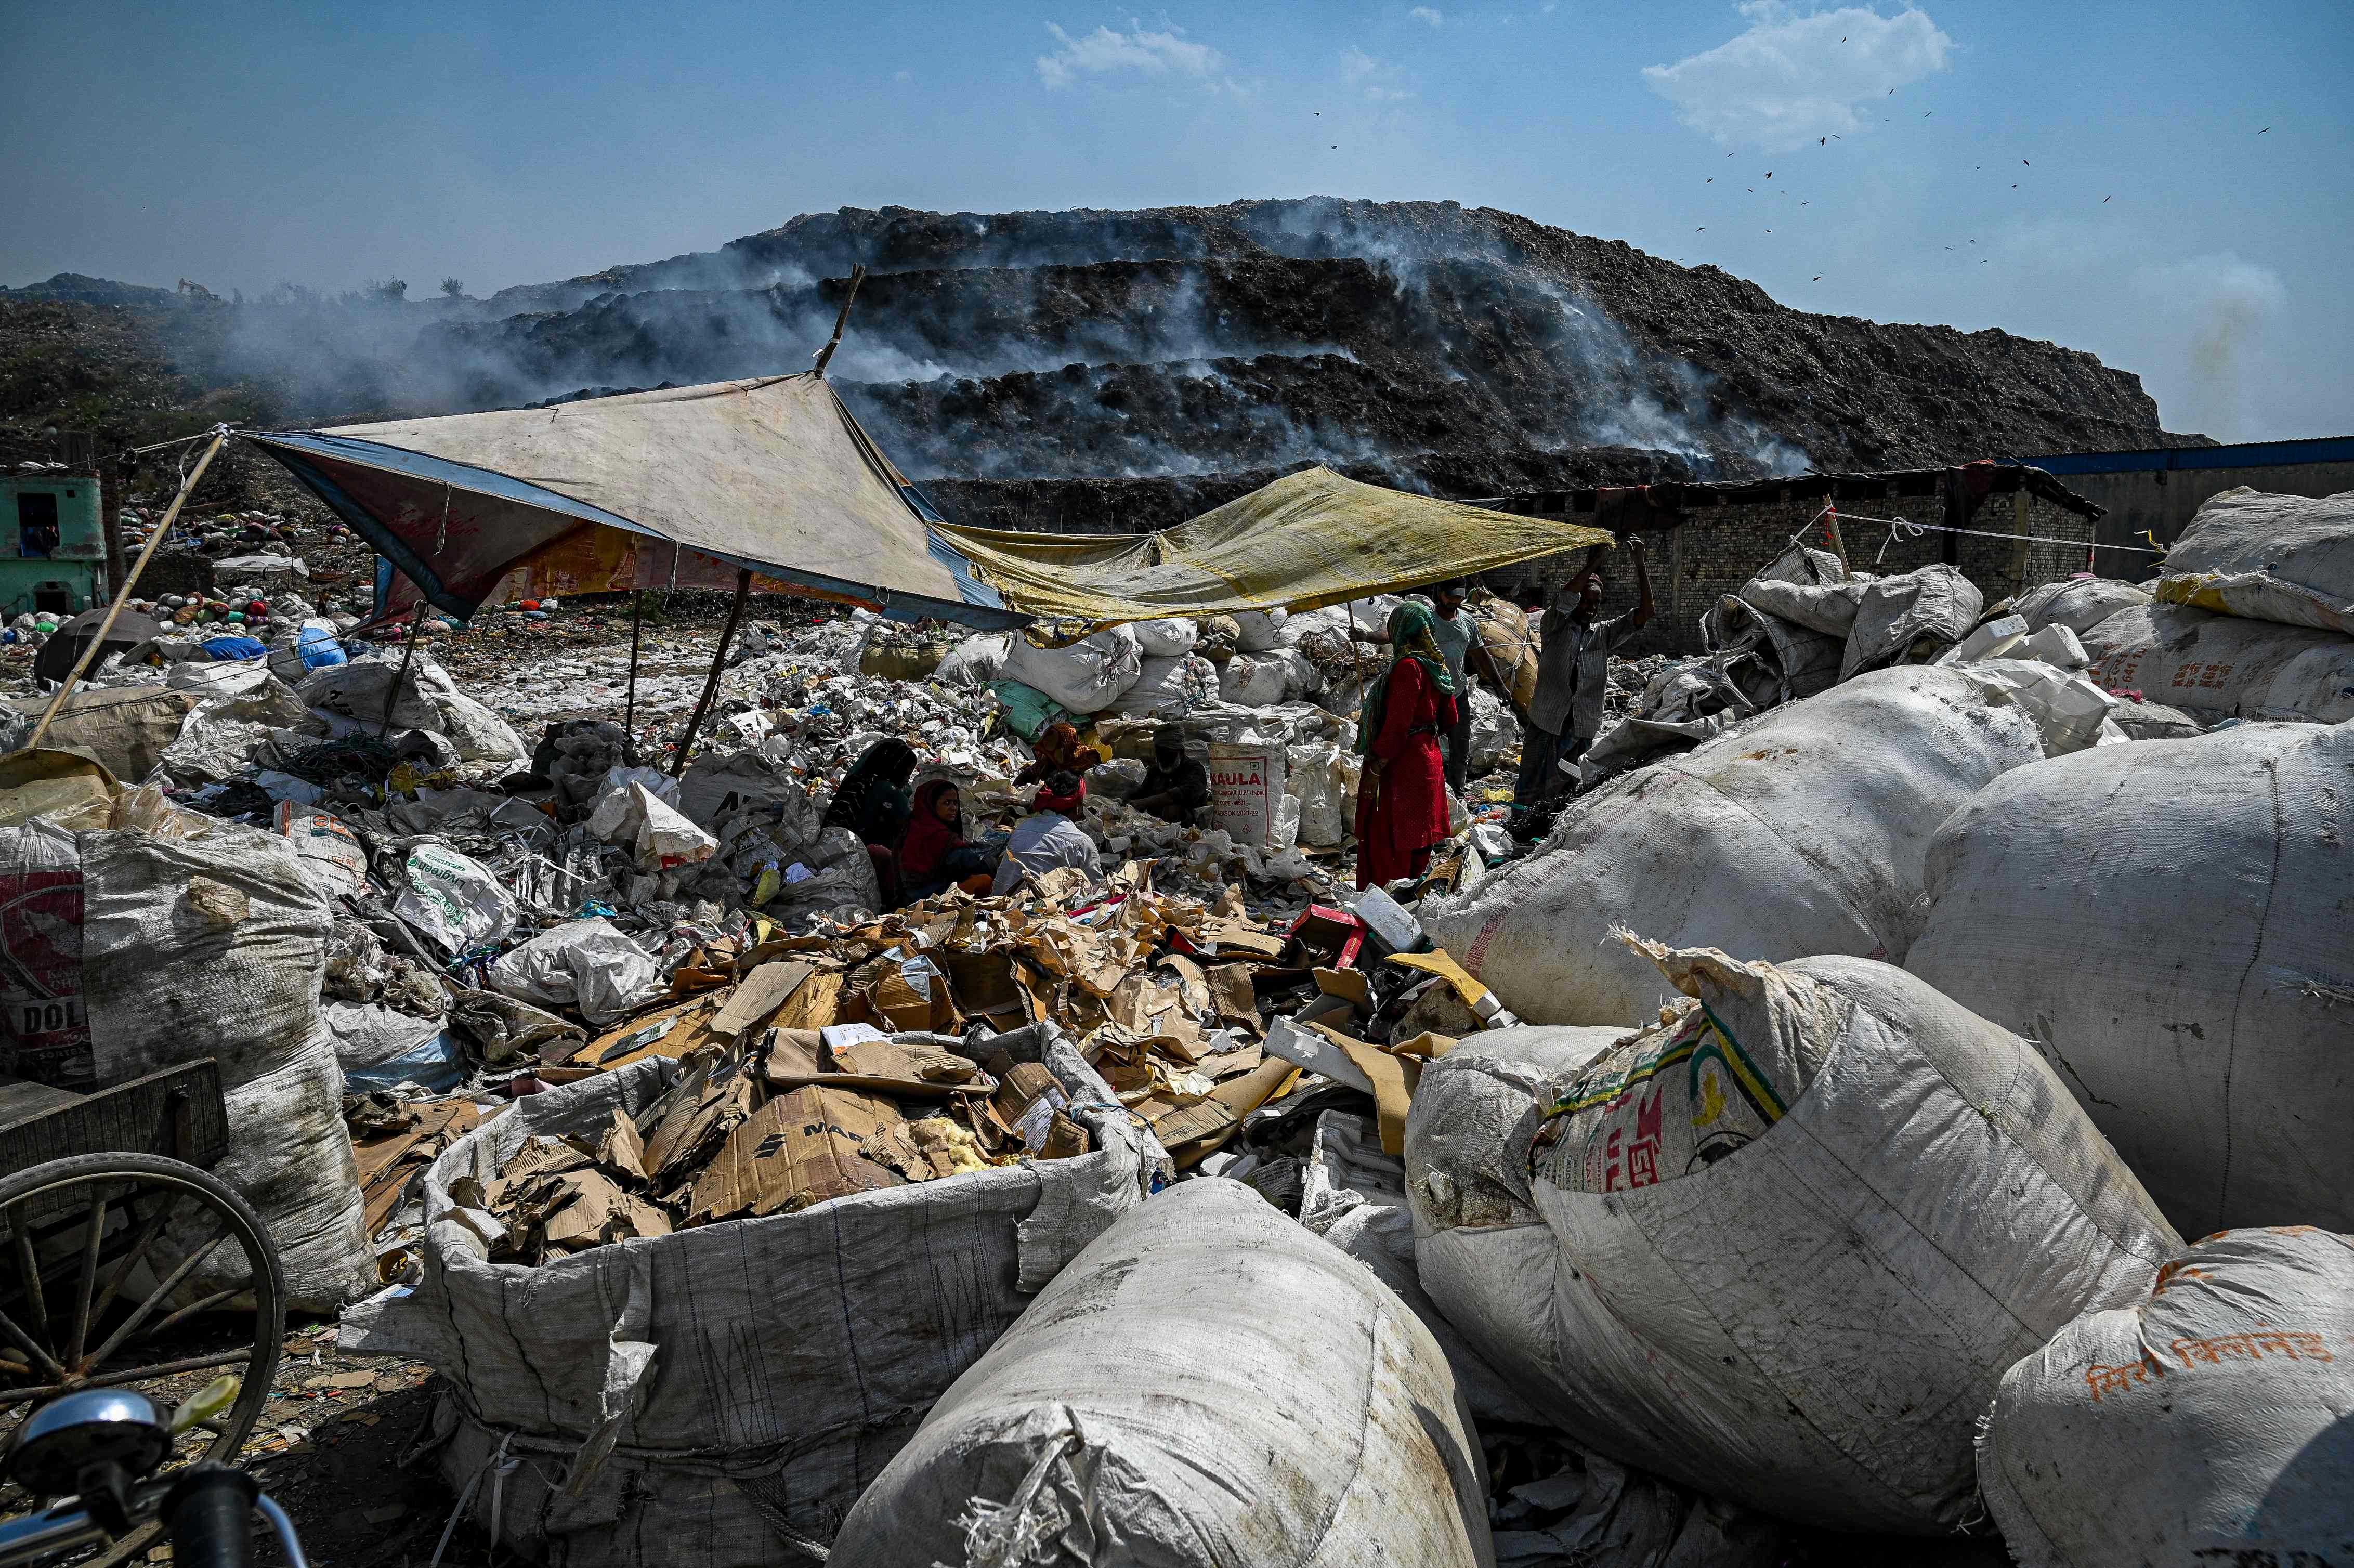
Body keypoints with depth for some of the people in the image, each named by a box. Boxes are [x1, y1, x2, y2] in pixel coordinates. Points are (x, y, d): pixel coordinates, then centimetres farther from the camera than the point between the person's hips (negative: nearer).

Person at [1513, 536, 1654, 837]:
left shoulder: (1604, 633, 9)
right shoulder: (1553, 627, -1)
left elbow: (1644, 615, 0)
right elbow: (1561, 601, -23)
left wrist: (1640, 565, -9)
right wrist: (1591, 565, -26)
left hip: (1581, 729, 3)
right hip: (1546, 722, -3)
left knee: (1564, 790, 11)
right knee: (1532, 787, 3)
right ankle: (1519, 842, 13)